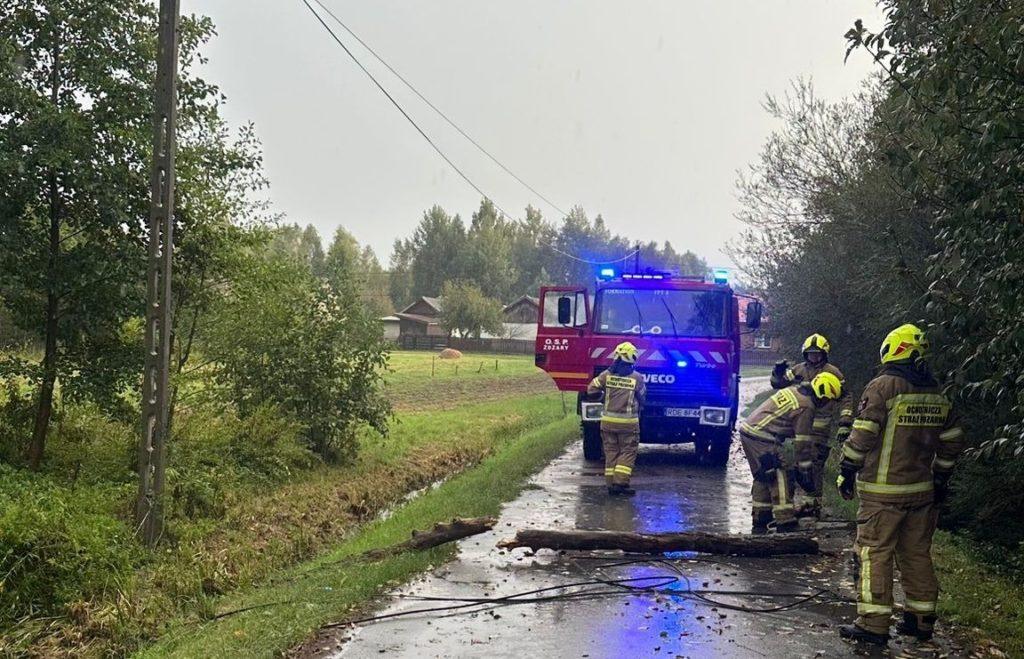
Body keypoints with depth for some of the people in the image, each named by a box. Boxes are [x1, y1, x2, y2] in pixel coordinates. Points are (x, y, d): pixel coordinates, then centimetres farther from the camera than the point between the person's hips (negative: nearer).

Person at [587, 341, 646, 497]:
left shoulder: (607, 375, -2)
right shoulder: (637, 378, -7)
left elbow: (591, 389, 4)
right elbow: (642, 398, 6)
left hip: (608, 420, 3)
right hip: (628, 422, -3)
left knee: (611, 452, 11)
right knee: (627, 452, 4)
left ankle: (611, 484, 10)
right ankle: (620, 483, -6)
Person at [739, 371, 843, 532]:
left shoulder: (794, 390, 16)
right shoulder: (806, 407, -10)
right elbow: (802, 443, -8)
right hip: (761, 437, -10)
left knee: (763, 477, 18)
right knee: (782, 475, -7)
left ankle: (760, 523, 24)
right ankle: (785, 524, -9)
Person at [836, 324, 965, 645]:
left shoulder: (883, 386, -11)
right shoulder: (936, 393, 10)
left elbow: (863, 435, -15)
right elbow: (952, 440, 15)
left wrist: (846, 472, -5)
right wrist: (941, 478, 24)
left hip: (883, 490, -7)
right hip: (922, 490, 7)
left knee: (874, 553, -3)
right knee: (917, 554, 14)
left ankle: (874, 624, -4)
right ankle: (921, 620, 22)